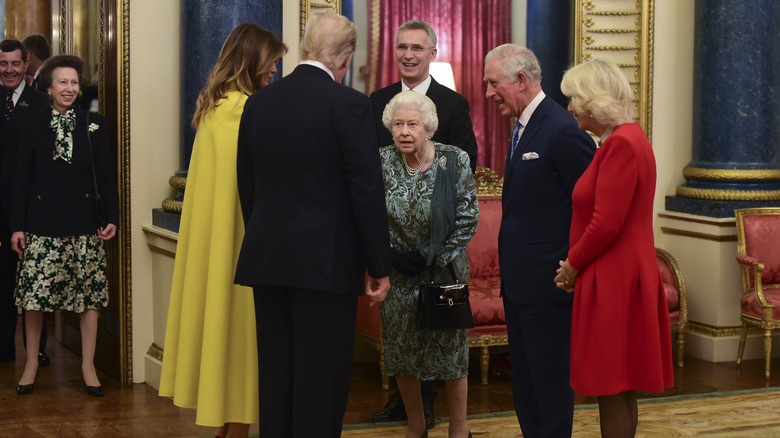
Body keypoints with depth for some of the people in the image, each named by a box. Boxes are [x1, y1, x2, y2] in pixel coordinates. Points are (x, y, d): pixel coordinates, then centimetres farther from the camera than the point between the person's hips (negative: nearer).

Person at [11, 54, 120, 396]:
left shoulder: (95, 125, 3)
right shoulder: (33, 126, 3)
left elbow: (106, 176, 4)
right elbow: (23, 179, 4)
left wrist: (112, 217, -4)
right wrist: (17, 225, 0)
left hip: (83, 223, 0)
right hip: (42, 224, 0)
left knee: (88, 295, 3)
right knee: (34, 295, 1)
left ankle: (88, 366, 14)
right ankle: (31, 364, 17)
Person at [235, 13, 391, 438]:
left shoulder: (258, 102, 6)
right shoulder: (349, 104, -10)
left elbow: (247, 185, 11)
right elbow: (367, 191, -11)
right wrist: (378, 266, -3)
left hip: (267, 259, 5)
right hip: (325, 261, -5)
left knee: (275, 374, 13)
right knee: (322, 379, 1)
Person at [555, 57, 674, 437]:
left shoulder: (621, 144, -18)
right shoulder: (626, 138, 14)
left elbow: (606, 224, -22)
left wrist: (572, 266, -8)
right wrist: (575, 264, 8)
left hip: (613, 281, -10)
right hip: (618, 278, 10)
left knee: (613, 391, -2)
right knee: (619, 391, 16)